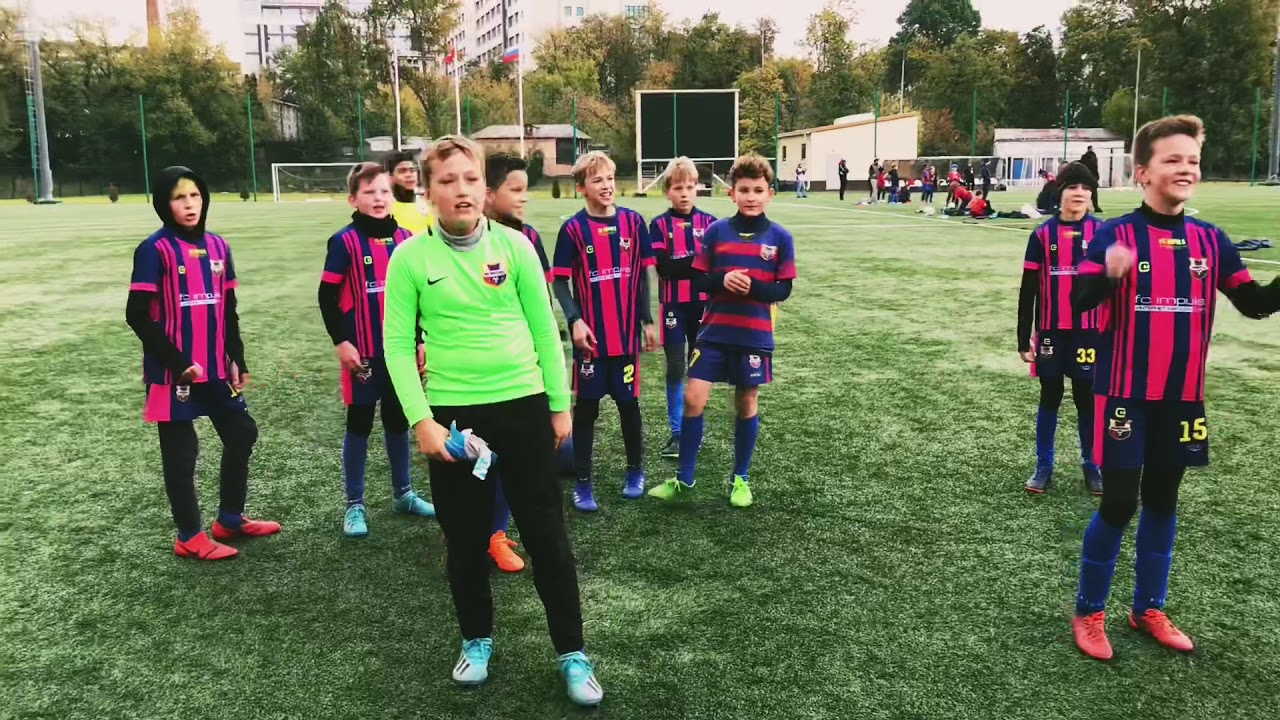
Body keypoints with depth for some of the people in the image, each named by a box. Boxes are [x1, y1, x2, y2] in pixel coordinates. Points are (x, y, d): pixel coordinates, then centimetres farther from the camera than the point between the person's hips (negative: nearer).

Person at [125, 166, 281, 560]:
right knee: (180, 452, 4)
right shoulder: (155, 250, -10)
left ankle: (230, 518, 30)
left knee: (242, 433, 13)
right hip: (174, 371, -6)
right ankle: (190, 536, 18)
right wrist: (177, 362, -16)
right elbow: (137, 315, -13)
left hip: (216, 367, 7)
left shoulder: (217, 246, 7)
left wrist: (237, 360, 9)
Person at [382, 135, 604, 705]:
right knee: (465, 539, 12)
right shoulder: (410, 257, -5)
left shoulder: (514, 245, -1)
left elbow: (543, 328, 3)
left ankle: (572, 652, 21)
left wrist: (560, 405, 4)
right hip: (452, 414, 0)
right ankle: (476, 640, 35)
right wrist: (420, 419, -10)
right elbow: (397, 343, -4)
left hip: (524, 405, 1)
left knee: (547, 534, 6)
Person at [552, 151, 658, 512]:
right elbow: (560, 282, -4)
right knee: (586, 406, 5)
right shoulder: (573, 228, -5)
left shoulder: (633, 221, 1)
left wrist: (648, 321, 8)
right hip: (590, 334, -2)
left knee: (628, 401, 12)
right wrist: (575, 320, -16)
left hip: (627, 332, 2)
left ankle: (635, 471, 29)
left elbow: (642, 275, 8)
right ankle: (583, 483, 14)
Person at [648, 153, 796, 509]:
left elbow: (783, 290, -3)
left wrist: (751, 286, -21)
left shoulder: (780, 237, -2)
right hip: (714, 332, 1)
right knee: (693, 400, -4)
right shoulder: (716, 231, 0)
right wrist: (723, 281, -20)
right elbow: (699, 279, 1)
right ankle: (684, 477, 12)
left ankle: (740, 479, 26)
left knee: (747, 405, 9)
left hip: (754, 337, 0)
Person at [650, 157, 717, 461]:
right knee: (676, 369, 4)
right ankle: (677, 431, 13)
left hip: (703, 304, 2)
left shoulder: (709, 222, 3)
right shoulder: (659, 225, -2)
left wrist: (683, 262, -18)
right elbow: (664, 267, -13)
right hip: (674, 306, -1)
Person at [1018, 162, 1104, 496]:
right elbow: (1028, 291, 0)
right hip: (1051, 332, 0)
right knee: (1049, 398, 8)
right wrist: (1024, 339, -1)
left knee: (1087, 399, 9)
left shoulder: (1103, 232, 0)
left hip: (1089, 332, 0)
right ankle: (1044, 467, 20)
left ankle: (1091, 466, 24)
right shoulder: (1043, 234, -2)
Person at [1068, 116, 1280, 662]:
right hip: (1126, 395, -5)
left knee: (1162, 501, 14)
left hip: (1182, 397, 5)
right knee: (1119, 504, -1)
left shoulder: (1209, 239, 5)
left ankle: (1149, 610, 30)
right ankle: (1089, 614, 16)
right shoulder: (1115, 234, -10)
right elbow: (1080, 300, -23)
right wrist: (1109, 275, -44)